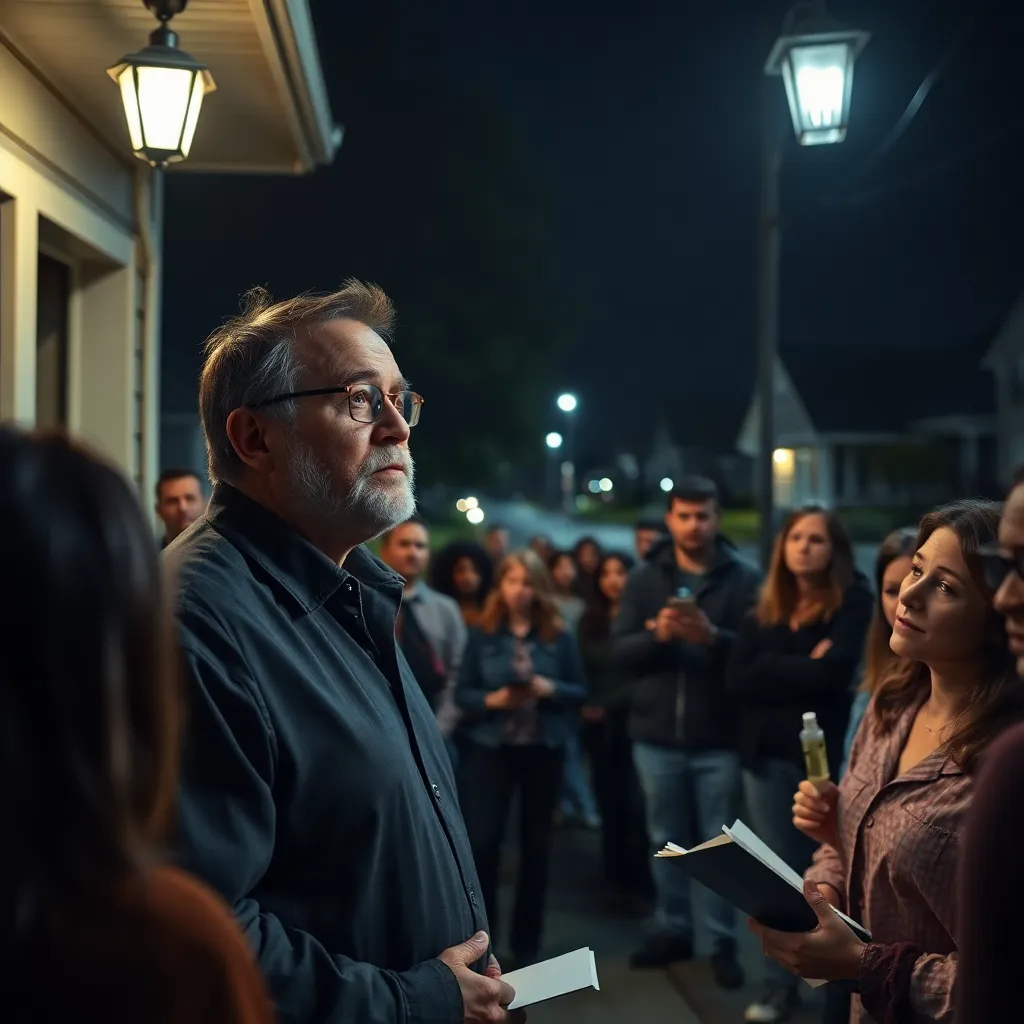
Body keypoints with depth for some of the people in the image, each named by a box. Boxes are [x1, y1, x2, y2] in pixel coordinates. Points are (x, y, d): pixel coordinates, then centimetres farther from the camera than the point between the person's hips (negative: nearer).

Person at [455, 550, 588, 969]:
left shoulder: (558, 635, 0)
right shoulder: (482, 634, -1)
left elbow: (579, 691, 2)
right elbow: (462, 692, -2)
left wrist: (549, 689, -17)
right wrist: (493, 699, -20)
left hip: (544, 749, 1)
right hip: (490, 747, -1)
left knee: (536, 844, 9)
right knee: (481, 841, -7)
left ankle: (526, 941, 22)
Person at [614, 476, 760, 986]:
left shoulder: (744, 578, -2)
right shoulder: (643, 578, 5)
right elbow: (620, 652, -1)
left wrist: (713, 637, -25)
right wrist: (656, 634, -20)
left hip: (719, 738, -2)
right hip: (657, 735, 3)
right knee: (666, 840, 13)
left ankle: (724, 942, 15)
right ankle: (672, 929, 27)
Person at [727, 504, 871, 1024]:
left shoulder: (853, 603, -4)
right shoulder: (764, 610, 9)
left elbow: (832, 673, -18)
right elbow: (737, 681, -3)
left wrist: (772, 670, -5)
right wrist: (801, 669, -10)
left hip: (825, 753, -4)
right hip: (766, 754, 4)